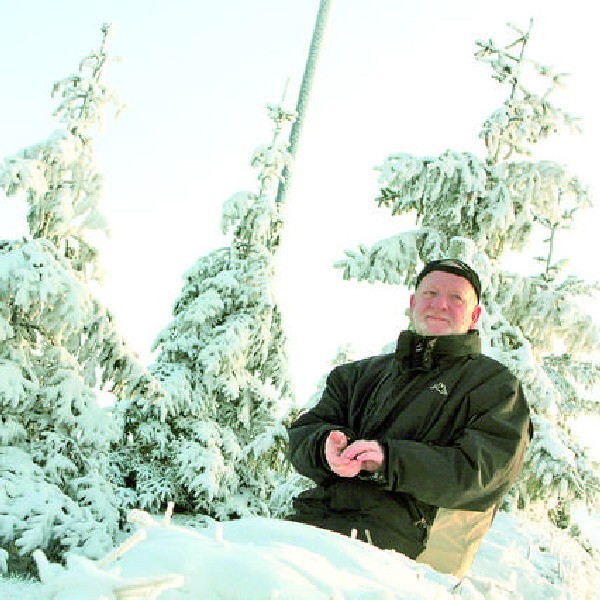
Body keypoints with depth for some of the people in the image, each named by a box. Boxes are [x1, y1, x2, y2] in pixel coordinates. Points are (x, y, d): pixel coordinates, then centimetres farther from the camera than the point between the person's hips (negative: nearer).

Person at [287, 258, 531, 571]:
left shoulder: (494, 384, 14)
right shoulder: (361, 373, 29)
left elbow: (486, 472, -3)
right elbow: (304, 432, 20)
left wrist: (389, 460, -17)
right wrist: (328, 445, -7)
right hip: (315, 514, 5)